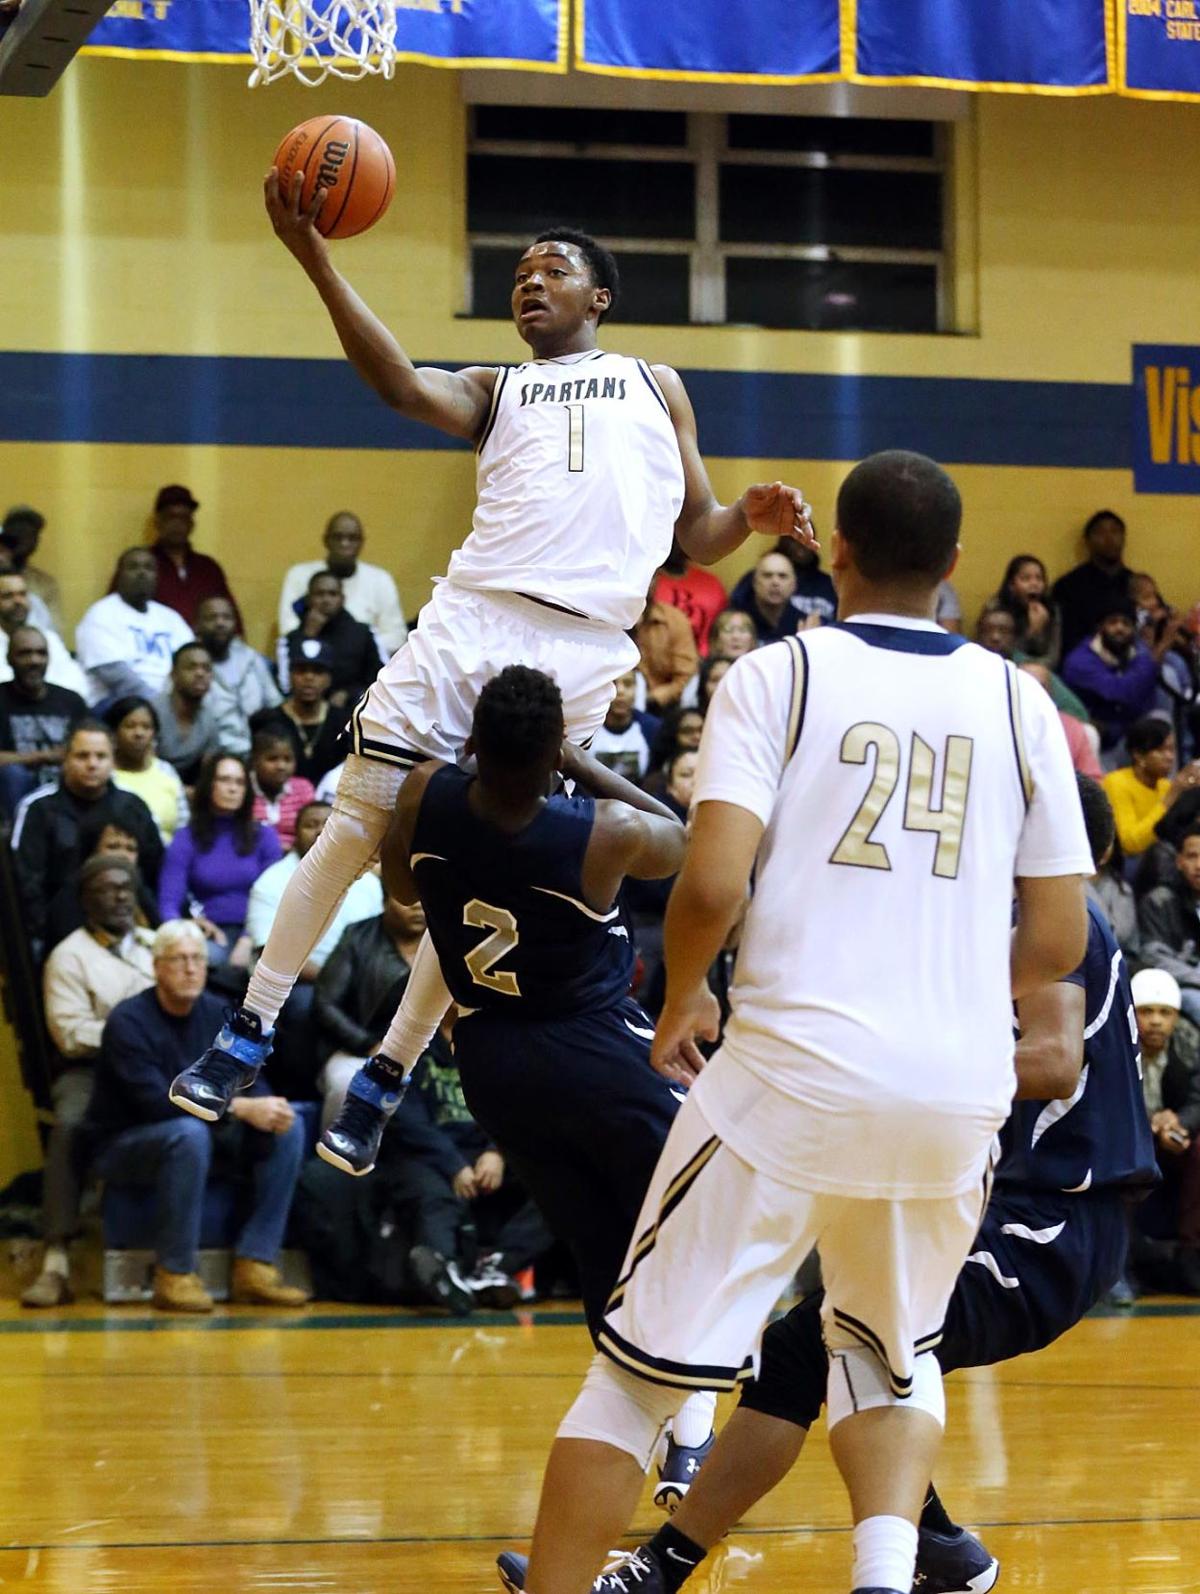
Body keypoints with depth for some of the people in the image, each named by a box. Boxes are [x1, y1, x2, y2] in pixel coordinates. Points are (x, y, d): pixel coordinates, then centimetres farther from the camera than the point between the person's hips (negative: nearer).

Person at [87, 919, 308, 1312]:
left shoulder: (216, 1014, 2)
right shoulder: (129, 1022, -19)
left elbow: (245, 1079, -1)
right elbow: (157, 1102, -28)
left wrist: (271, 1109, -26)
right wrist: (242, 1108, -33)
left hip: (201, 1130, 7)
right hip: (123, 1144, -7)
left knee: (288, 1127, -12)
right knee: (189, 1133, -38)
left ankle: (254, 1265, -15)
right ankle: (174, 1275, -28)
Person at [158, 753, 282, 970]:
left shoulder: (264, 836, 14)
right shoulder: (186, 840, 11)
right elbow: (168, 904, 2)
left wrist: (249, 941, -15)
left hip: (254, 935, 1)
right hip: (211, 935, -1)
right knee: (205, 957, -38)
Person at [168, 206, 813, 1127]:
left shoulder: (656, 386, 22)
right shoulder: (494, 390, 20)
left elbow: (696, 537, 21)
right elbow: (401, 386, -3)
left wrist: (753, 519, -3)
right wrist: (316, 259, -15)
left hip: (583, 650, 0)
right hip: (472, 618, 1)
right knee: (357, 825, -5)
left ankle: (384, 1081, 10)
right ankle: (249, 1036, 3)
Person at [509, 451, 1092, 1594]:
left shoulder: (777, 675, -1)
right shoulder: (1017, 701, 9)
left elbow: (712, 885, -12)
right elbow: (1058, 944, 8)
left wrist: (680, 999, 7)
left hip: (794, 1071, -3)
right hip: (961, 1090, 3)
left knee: (639, 1368, 8)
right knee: (891, 1357, 25)